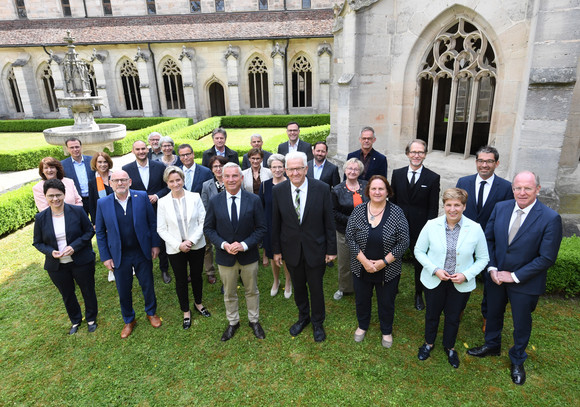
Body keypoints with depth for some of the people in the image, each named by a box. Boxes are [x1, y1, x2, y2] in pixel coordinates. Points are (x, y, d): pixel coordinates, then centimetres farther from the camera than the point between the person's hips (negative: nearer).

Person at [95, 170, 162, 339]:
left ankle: (151, 312, 42)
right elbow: (100, 232, 0)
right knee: (123, 291, 15)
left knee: (148, 285, 16)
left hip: (142, 252, 0)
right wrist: (105, 257, -1)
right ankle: (129, 320, 38)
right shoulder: (103, 203, -7)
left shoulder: (142, 197, -9)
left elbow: (152, 222, -1)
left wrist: (155, 244, -1)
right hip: (119, 256, 1)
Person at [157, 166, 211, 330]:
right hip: (175, 249, 0)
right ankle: (186, 311, 33)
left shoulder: (194, 197, -7)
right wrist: (178, 245, -15)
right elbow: (161, 229, -5)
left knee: (197, 276, 17)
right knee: (181, 280, 13)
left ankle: (198, 303, 41)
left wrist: (191, 240, -16)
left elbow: (203, 221, -6)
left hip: (196, 246, 1)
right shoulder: (163, 202, -7)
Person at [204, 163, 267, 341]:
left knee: (252, 291, 18)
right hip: (225, 256, 1)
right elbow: (208, 228, -1)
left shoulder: (254, 200, -10)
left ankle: (254, 321, 40)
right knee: (229, 293, 18)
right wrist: (223, 244, -17)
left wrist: (244, 245, -20)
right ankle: (233, 322, 40)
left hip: (248, 255, 0)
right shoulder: (215, 202, -6)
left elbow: (261, 228, -7)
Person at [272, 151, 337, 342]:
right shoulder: (278, 191, -8)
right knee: (298, 287, 20)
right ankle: (303, 317, 46)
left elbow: (329, 222, -7)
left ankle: (318, 323, 39)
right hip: (291, 249, 2)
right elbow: (275, 223, 0)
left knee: (316, 288, 14)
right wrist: (276, 250, 2)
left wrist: (331, 250, -5)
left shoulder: (321, 189, -13)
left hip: (315, 249, -2)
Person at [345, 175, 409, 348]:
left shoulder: (397, 213, -11)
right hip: (361, 268, 2)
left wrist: (384, 262, -17)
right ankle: (362, 326, 47)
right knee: (362, 299, 20)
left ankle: (386, 331, 43)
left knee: (386, 303, 17)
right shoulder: (358, 211, -7)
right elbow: (349, 237, -8)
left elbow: (404, 242, -12)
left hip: (388, 270, -1)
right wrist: (364, 261, -16)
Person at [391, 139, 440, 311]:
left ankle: (419, 295, 33)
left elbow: (433, 208, -5)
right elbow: (392, 200, 5)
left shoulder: (433, 178, -5)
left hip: (421, 229, -1)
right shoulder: (397, 174, 2)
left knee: (420, 263, 13)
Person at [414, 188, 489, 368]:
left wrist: (466, 275, -17)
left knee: (453, 318, 19)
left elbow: (483, 258, -3)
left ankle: (449, 347, 47)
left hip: (461, 284, 0)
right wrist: (435, 269, -17)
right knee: (432, 314, 20)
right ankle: (429, 343, 47)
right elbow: (419, 251, -4)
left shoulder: (475, 229, -12)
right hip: (434, 281, 0)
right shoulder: (431, 225, -13)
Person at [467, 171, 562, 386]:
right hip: (496, 277, 4)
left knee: (522, 323, 16)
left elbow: (547, 258, -18)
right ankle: (492, 345, 50)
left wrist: (515, 276, -18)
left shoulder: (550, 219, -20)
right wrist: (492, 268, -9)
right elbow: (488, 238, 1)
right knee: (493, 314, 23)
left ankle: (517, 361, 43)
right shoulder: (500, 208, -7)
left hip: (525, 282, -3)